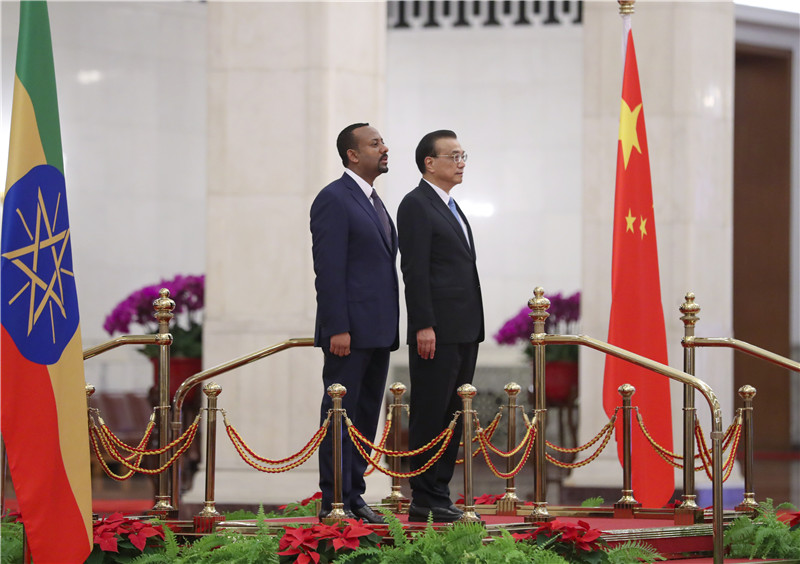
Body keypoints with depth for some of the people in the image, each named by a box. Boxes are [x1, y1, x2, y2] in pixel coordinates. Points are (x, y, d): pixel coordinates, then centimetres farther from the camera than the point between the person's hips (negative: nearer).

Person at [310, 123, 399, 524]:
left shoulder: (373, 202, 19)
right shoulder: (333, 200, -10)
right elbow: (329, 270, -16)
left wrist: (390, 328, 17)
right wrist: (338, 329, -21)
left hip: (378, 331, 9)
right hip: (351, 331, -9)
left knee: (366, 416, 10)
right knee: (340, 414, -5)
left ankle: (354, 495, 15)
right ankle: (333, 502, -3)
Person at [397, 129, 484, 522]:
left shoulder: (451, 209, 21)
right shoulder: (416, 206, -8)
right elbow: (414, 271, -14)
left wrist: (473, 329, 18)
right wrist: (424, 327, -20)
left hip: (464, 333, 9)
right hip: (437, 333, -9)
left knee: (451, 417, 9)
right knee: (430, 415, -7)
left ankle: (438, 495, 12)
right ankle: (425, 500, -5)